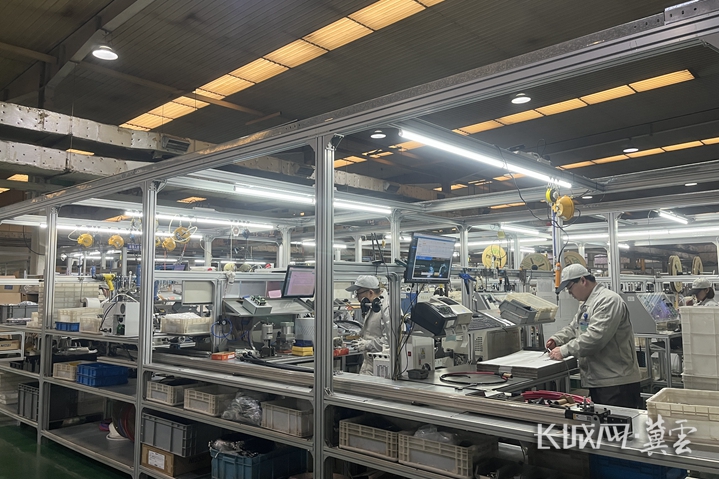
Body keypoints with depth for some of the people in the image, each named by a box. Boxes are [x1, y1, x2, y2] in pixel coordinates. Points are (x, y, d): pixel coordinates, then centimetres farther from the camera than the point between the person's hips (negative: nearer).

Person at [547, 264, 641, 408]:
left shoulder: (608, 300, -15)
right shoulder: (585, 304, 19)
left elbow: (595, 336, -25)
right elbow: (573, 329, 26)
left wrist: (564, 351, -22)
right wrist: (557, 339, 5)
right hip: (596, 381, 10)